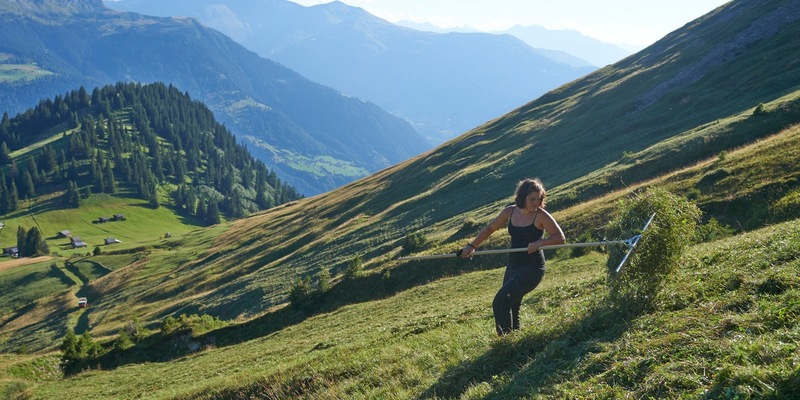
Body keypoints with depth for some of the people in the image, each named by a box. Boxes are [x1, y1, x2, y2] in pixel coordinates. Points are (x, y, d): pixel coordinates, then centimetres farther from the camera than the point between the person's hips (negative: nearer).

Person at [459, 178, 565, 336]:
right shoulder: (510, 212, 2)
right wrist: (472, 246, 15)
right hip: (513, 266, 6)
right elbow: (490, 228, 16)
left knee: (500, 301, -17)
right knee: (511, 307, 12)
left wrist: (538, 243, -33)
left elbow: (560, 237, -18)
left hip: (532, 268, -6)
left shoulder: (541, 216, -13)